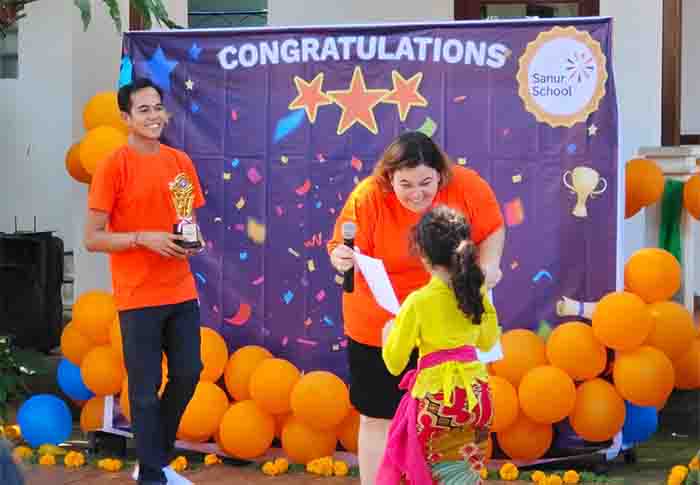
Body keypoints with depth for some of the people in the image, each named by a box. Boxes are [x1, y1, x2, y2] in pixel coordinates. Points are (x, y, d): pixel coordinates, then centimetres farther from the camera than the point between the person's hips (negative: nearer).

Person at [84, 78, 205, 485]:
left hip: (182, 292, 6)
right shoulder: (114, 165, -10)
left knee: (188, 374, 10)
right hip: (139, 297, -6)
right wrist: (144, 238, -21)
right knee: (146, 389, 0)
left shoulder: (181, 162, 8)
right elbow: (92, 238, -11)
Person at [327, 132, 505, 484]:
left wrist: (488, 264, -16)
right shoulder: (367, 198, -21)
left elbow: (492, 230, 2)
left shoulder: (468, 188, -15)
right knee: (379, 418, 8)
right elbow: (341, 249, -13)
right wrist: (342, 258, -36)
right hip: (380, 329, -2)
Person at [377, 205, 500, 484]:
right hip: (476, 392, 5)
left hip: (437, 398, -5)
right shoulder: (478, 292, 0)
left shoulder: (417, 303, -15)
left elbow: (395, 363, -7)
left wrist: (388, 334, 11)